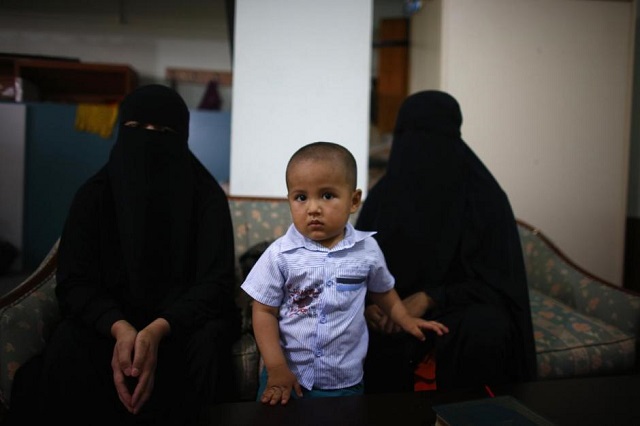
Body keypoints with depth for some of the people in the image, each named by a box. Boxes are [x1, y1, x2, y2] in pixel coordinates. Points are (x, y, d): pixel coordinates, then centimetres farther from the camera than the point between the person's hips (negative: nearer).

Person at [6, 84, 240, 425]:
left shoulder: (206, 195, -8)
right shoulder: (94, 195, -2)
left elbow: (215, 283, -16)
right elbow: (74, 283, -9)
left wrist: (157, 330, -35)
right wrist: (120, 329, -30)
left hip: (185, 319, -1)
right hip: (111, 321, 1)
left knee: (208, 341, -33)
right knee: (67, 349, -29)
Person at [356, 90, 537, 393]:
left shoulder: (485, 198, -7)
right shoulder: (383, 196, 3)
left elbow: (496, 283, -10)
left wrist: (429, 298, -24)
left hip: (458, 308, -2)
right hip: (391, 309, 2)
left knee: (485, 330, -35)